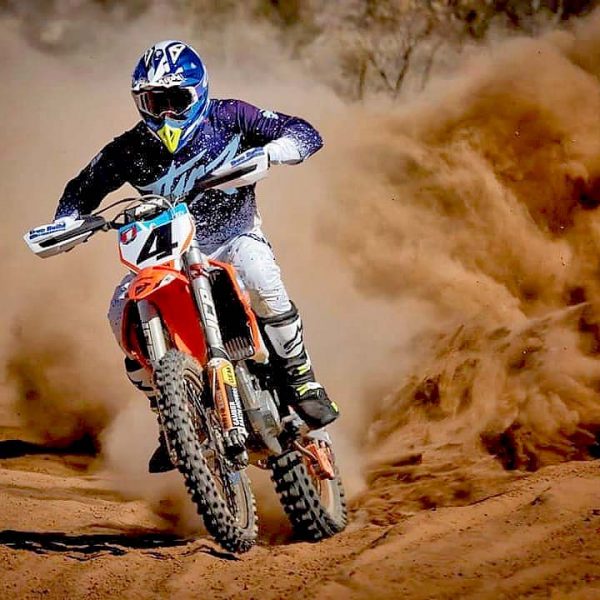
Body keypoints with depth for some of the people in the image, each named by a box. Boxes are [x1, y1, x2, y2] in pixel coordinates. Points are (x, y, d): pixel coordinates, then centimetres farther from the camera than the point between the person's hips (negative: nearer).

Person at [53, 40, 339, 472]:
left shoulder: (229, 119, -7)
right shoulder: (130, 150, -3)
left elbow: (304, 133, -11)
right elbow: (83, 189, 9)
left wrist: (271, 151, -32)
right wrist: (64, 225, -12)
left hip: (234, 237, -2)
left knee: (257, 272, -38)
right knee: (123, 312, -23)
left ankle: (303, 382, -22)